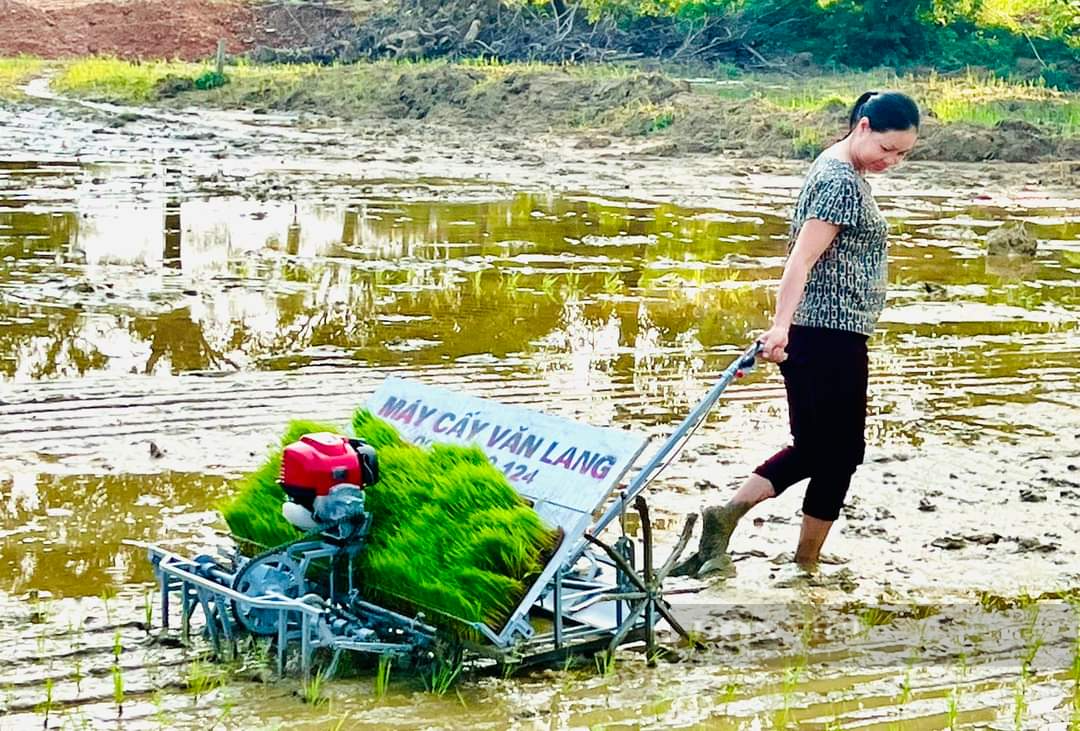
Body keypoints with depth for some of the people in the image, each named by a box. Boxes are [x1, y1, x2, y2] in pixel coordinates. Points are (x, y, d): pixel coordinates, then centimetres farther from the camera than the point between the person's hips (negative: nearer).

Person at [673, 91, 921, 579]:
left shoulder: (835, 168, 14)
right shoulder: (843, 183, -17)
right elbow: (801, 259, -26)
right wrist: (781, 325, -35)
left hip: (813, 337, 10)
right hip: (831, 339, -10)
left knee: (812, 448, 16)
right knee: (840, 452, 3)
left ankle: (726, 514, 7)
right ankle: (806, 564, 12)